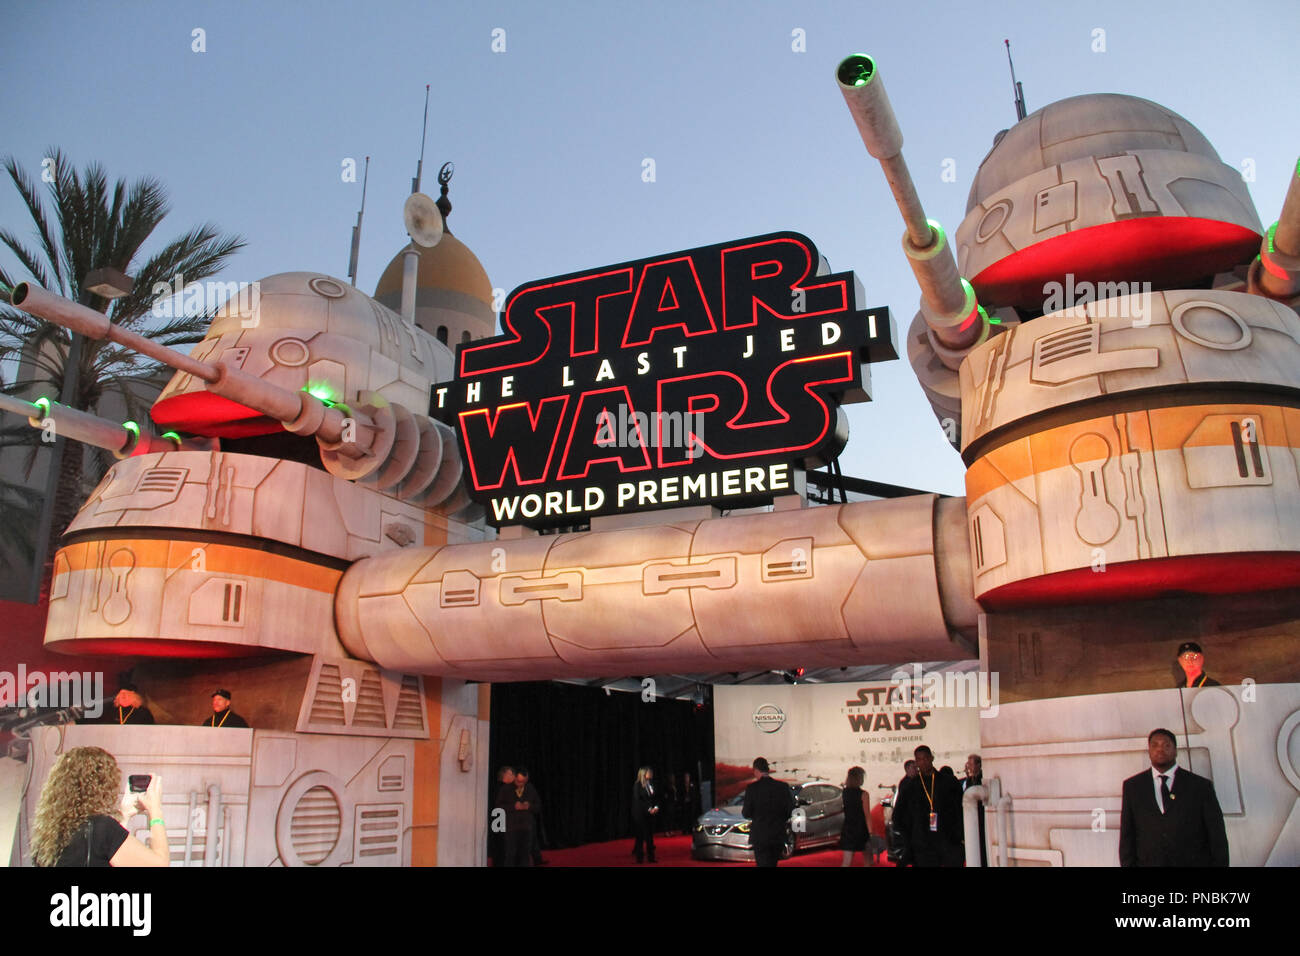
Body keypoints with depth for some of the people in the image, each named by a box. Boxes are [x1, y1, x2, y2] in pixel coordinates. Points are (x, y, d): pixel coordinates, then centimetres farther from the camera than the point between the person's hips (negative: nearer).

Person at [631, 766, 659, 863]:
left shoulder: (651, 784, 10)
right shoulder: (637, 785, -6)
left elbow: (656, 798, 12)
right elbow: (638, 800, -11)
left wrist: (656, 807, -6)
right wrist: (648, 809, -14)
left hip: (651, 814, 5)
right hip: (640, 814, -5)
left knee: (650, 835, 6)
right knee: (641, 835, -1)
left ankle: (651, 856, 10)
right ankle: (639, 857, 6)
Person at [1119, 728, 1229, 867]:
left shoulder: (1201, 786, 5)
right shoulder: (1132, 786, 9)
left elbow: (1218, 839, 4)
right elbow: (1126, 835, 7)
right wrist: (1128, 864, -1)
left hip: (1194, 862, 1)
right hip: (1148, 862, -1)